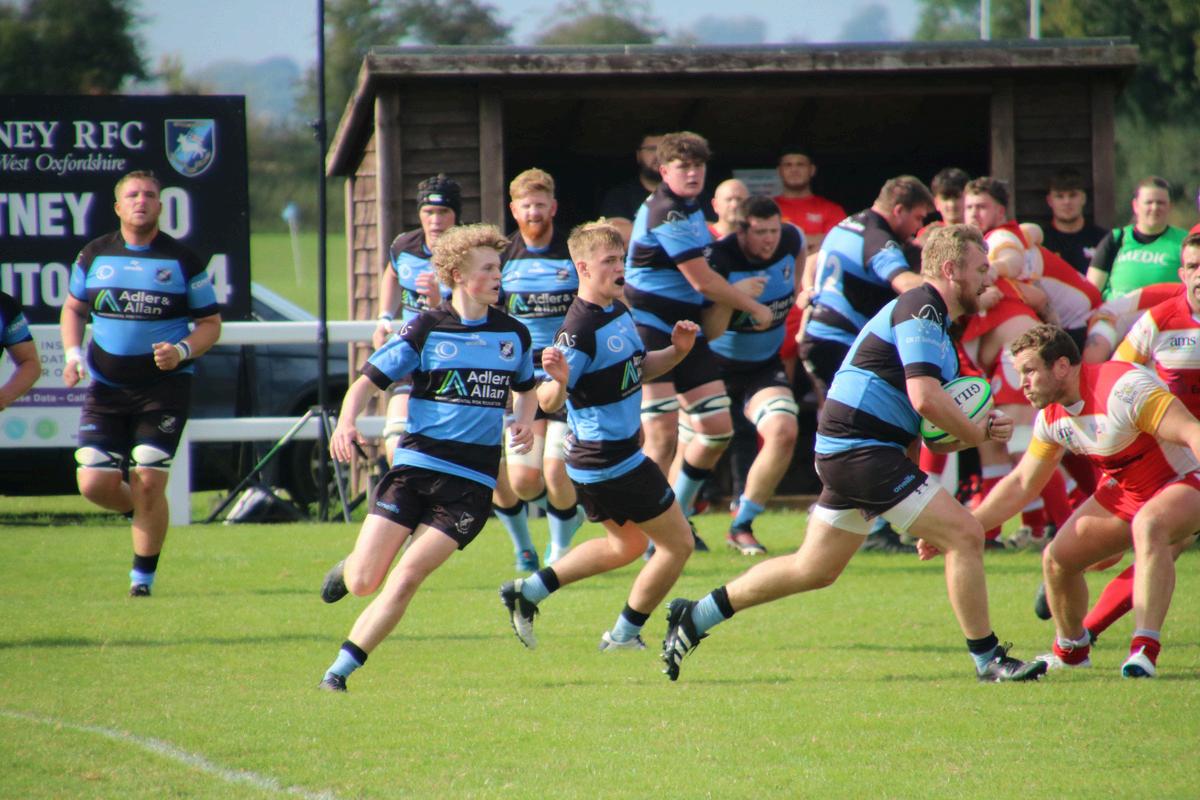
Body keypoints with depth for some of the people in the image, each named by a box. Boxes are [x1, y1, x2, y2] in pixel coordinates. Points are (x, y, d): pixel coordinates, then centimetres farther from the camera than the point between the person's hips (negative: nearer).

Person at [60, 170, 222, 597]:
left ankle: (143, 576, 7)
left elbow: (211, 323, 3)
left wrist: (182, 350, -17)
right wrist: (73, 353, 2)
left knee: (148, 483, -10)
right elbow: (74, 307, 19)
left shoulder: (182, 261, -2)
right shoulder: (94, 255, 5)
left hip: (165, 386, -3)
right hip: (106, 387, 3)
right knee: (94, 483, -6)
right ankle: (145, 513, 28)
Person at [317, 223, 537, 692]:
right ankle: (347, 570, 32)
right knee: (364, 582, -6)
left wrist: (525, 422, 5)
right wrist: (346, 424, -19)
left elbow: (526, 389, 28)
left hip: (472, 482, 1)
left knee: (406, 579, -14)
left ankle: (340, 670, -5)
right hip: (416, 464, -1)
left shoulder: (514, 335, 9)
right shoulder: (426, 330, -1)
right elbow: (368, 381, 1)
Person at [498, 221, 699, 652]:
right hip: (610, 461, -10)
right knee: (678, 543, 2)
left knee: (626, 544, 26)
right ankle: (624, 634, 13)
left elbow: (638, 368, 20)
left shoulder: (620, 311, 6)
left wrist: (677, 351, 3)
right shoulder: (579, 329, -23)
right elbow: (547, 402, -25)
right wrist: (559, 379, -47)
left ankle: (528, 591, 22)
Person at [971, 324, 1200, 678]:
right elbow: (1020, 484, 8)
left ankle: (1144, 650, -38)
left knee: (1148, 525, -39)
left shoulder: (1122, 388, -29)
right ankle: (1071, 649, 25)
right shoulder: (1052, 416, -2)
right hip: (1124, 489, 8)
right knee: (1057, 558, -1)